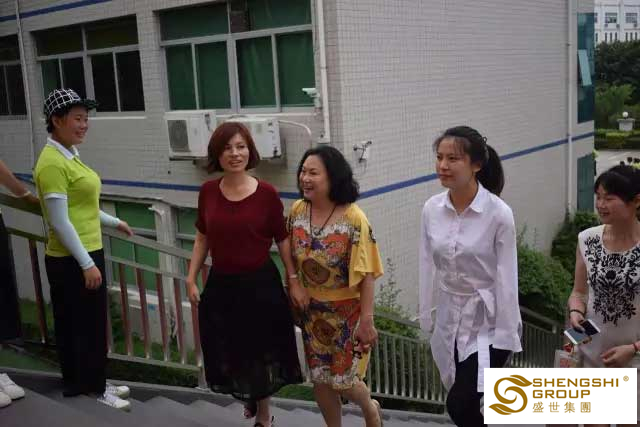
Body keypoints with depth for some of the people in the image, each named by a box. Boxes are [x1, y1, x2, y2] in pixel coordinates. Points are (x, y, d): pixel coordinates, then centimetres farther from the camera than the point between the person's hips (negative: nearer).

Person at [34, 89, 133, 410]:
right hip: (71, 262, -9)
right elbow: (59, 221, -22)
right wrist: (87, 264, -21)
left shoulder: (69, 155, 10)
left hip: (86, 254, 10)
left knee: (74, 327, 19)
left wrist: (113, 222, 29)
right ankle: (94, 391, 17)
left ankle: (83, 385, 32)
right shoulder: (52, 162, -20)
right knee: (89, 328, 3)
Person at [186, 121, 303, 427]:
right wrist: (191, 279, 3)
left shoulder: (267, 193, -12)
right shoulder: (208, 192, -2)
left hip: (260, 284, -3)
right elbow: (202, 239, 7)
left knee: (260, 352, 11)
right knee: (229, 353, 16)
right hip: (220, 285, 3)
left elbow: (283, 240, -6)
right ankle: (249, 396, 49)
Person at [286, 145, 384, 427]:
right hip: (311, 309, 5)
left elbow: (366, 274, -18)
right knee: (320, 380, 14)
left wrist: (367, 319, -18)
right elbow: (292, 257, 6)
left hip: (345, 311, -4)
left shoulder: (353, 218, -21)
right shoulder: (297, 211, -6)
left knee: (343, 380, 5)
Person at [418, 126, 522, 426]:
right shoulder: (431, 209, -5)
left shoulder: (498, 214, -18)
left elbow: (506, 278, -14)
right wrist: (427, 316, 8)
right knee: (464, 400, 15)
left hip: (487, 320, -5)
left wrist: (505, 336, -11)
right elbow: (428, 267, 4)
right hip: (450, 317, 5)